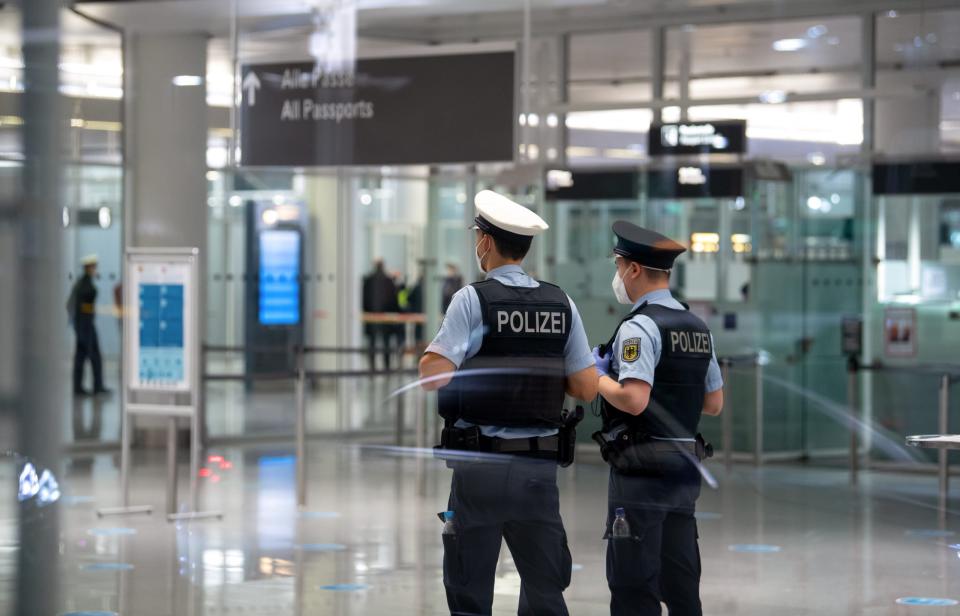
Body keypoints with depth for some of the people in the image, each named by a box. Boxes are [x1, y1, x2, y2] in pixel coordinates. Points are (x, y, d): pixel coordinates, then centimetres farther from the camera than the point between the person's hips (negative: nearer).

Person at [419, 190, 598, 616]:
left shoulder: (472, 299, -8)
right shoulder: (561, 304, 5)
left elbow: (432, 376, -16)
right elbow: (587, 388, 5)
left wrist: (430, 353, 5)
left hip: (481, 466, -3)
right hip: (541, 465, 4)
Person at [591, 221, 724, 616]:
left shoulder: (639, 327, -13)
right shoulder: (698, 328, 13)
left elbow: (633, 400, -24)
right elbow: (714, 403, 17)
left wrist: (596, 375, -8)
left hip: (641, 469, -8)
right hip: (685, 466, 8)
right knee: (681, 583, 11)